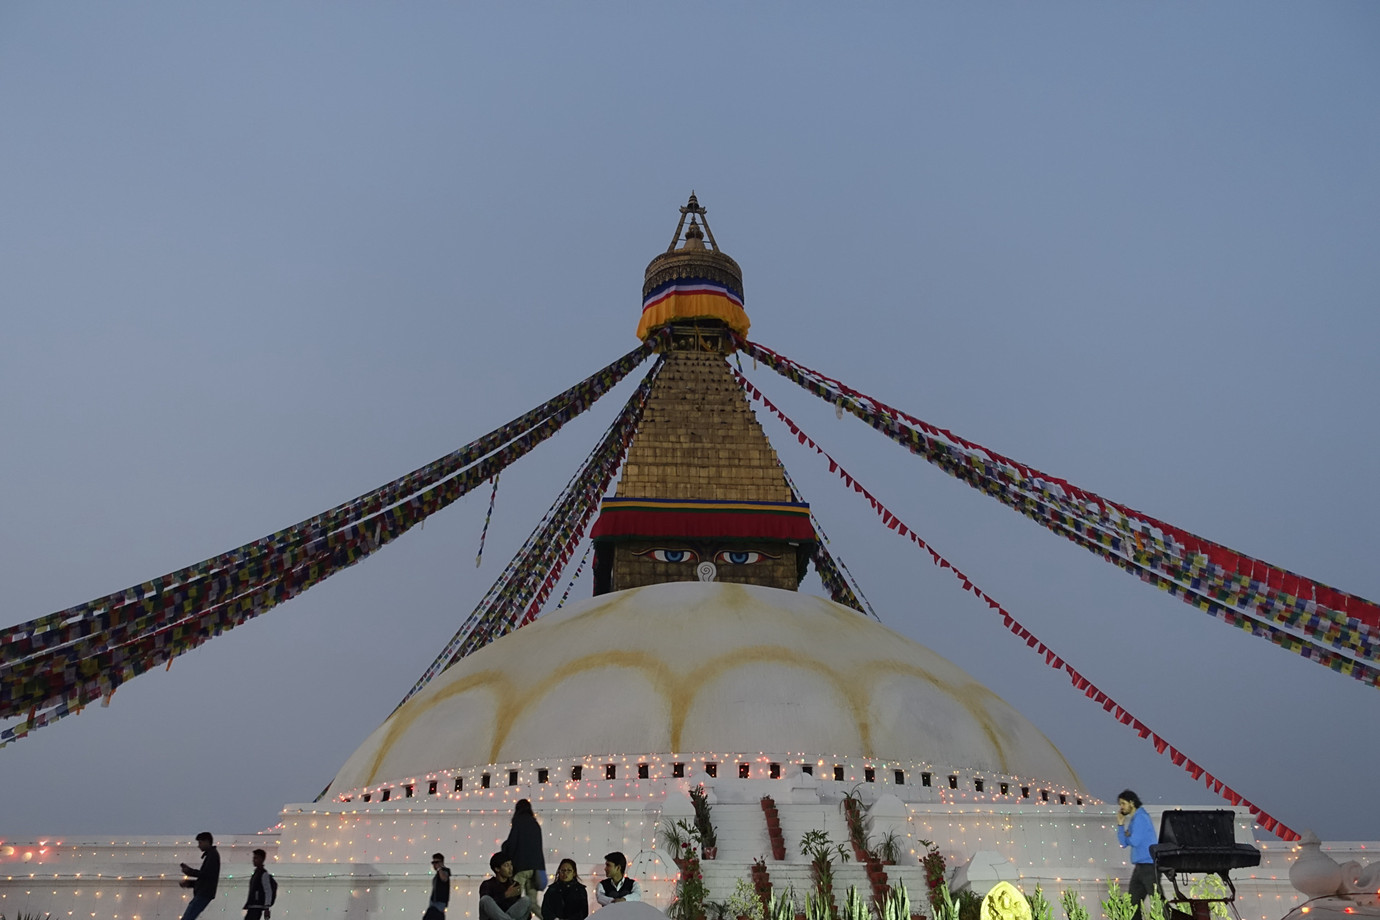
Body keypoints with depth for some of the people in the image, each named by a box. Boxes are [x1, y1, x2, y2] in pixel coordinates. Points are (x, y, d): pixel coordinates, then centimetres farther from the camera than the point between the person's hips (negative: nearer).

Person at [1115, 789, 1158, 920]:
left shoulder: (1140, 817, -12)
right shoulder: (1133, 819, 16)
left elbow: (1134, 841, -20)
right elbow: (1123, 843, 14)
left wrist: (1127, 835, 1)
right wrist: (1120, 824, 5)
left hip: (1149, 865, -9)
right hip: (1139, 865, 9)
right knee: (1132, 902, 6)